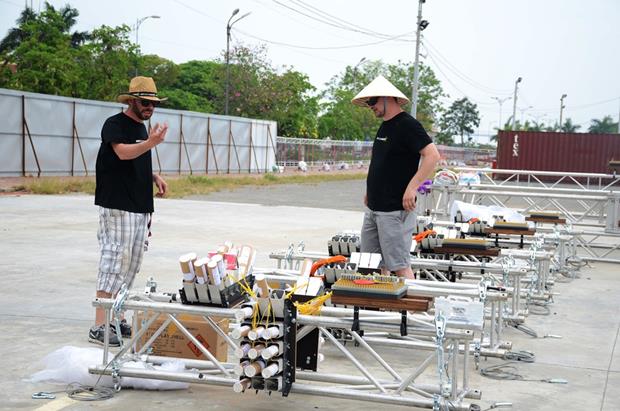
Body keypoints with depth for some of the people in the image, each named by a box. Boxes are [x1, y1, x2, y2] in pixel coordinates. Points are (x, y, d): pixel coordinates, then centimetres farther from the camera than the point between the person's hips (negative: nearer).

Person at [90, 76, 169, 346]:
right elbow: (124, 153, -27)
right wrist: (151, 142, -42)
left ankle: (118, 321, 20)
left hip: (140, 209, 9)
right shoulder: (114, 125, -8)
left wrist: (154, 177, 10)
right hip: (117, 208, -9)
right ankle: (99, 327, -7)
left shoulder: (141, 127, 18)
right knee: (114, 263, -10)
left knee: (130, 267, 12)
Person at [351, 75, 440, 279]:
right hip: (374, 208, 9)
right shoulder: (384, 127, 16)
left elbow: (432, 156, -21)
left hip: (395, 210, -9)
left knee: (399, 265, -8)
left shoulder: (407, 125, -12)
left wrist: (412, 187, -24)